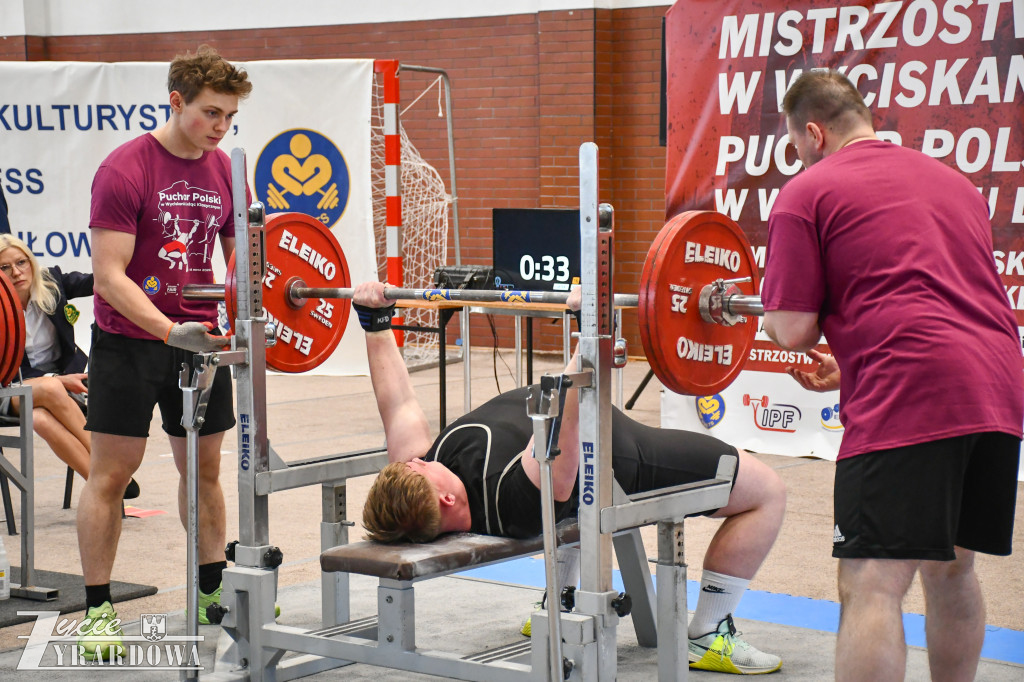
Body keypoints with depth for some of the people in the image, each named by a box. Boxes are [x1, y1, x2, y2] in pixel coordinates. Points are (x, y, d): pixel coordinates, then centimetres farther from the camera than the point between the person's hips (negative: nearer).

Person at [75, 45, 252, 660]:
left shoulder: (225, 172, 3)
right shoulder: (125, 170, -15)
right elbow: (109, 273, -19)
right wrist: (170, 330, -29)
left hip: (200, 339, 5)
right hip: (129, 339, -5)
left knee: (204, 467, 11)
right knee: (112, 472, -2)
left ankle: (213, 591, 22)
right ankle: (98, 609, 4)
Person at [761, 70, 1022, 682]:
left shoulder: (809, 192, 4)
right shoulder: (953, 180, 25)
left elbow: (793, 332, -1)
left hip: (909, 402, -7)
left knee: (873, 585, -7)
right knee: (951, 570, 20)